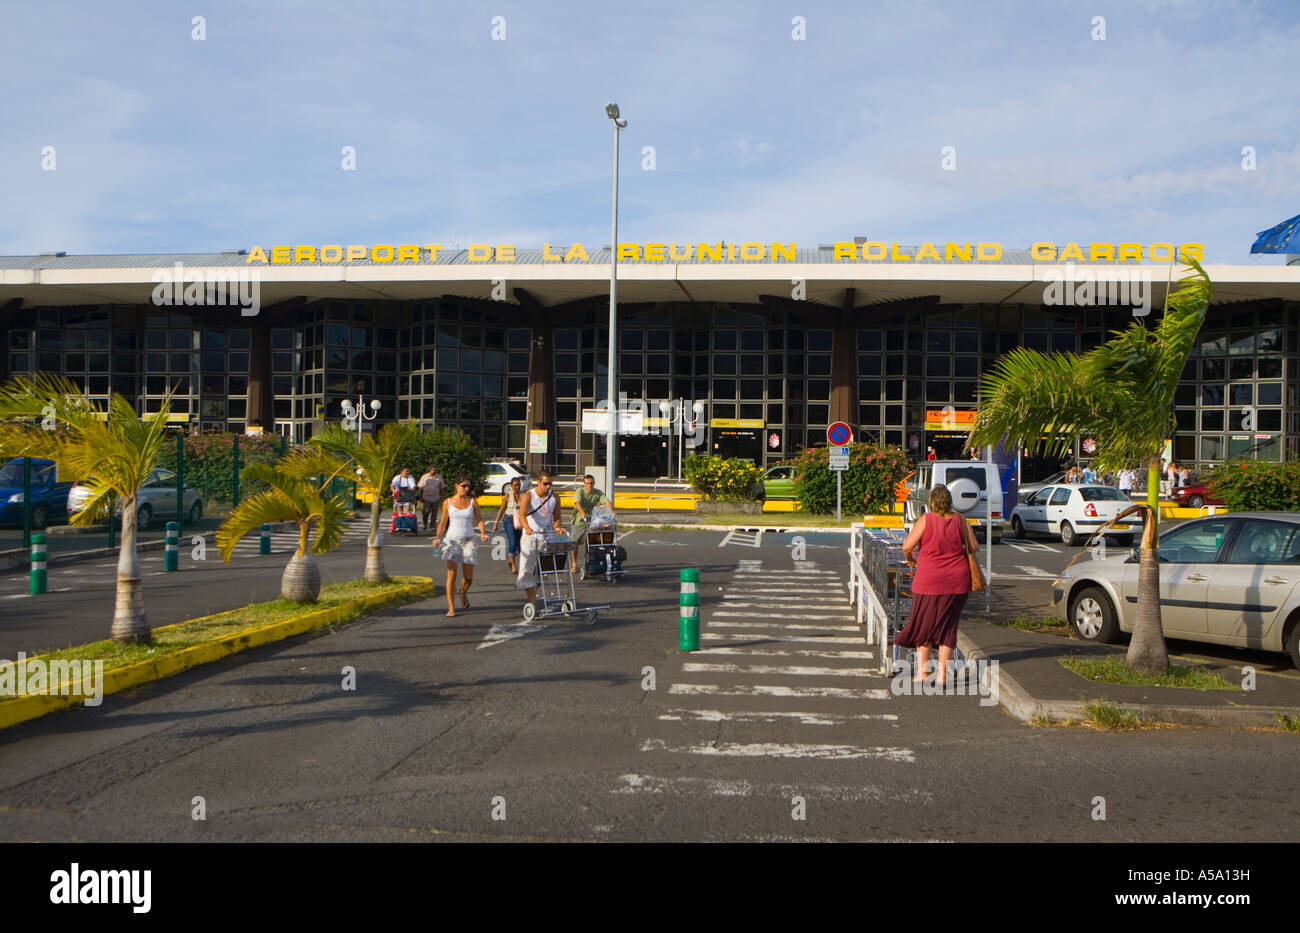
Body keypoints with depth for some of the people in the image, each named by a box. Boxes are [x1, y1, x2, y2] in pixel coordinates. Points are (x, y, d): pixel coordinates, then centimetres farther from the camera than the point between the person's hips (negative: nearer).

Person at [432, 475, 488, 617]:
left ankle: (463, 592, 35)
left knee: (469, 577, 0)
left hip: (468, 540, 1)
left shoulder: (472, 502, 5)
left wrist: (483, 533, -11)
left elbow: (479, 519, 6)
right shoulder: (448, 502, 4)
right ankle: (451, 607, -2)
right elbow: (443, 522, 9)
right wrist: (438, 537, -4)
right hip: (452, 539, -1)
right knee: (452, 574, -9)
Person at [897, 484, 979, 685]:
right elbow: (974, 548, 4)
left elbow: (907, 546, -11)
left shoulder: (926, 519, -8)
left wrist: (910, 559, 10)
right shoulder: (959, 520, 0)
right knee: (948, 626, 10)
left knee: (924, 624, 11)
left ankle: (922, 671, 12)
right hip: (957, 580, 2)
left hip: (929, 580, -2)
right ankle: (942, 673, 9)